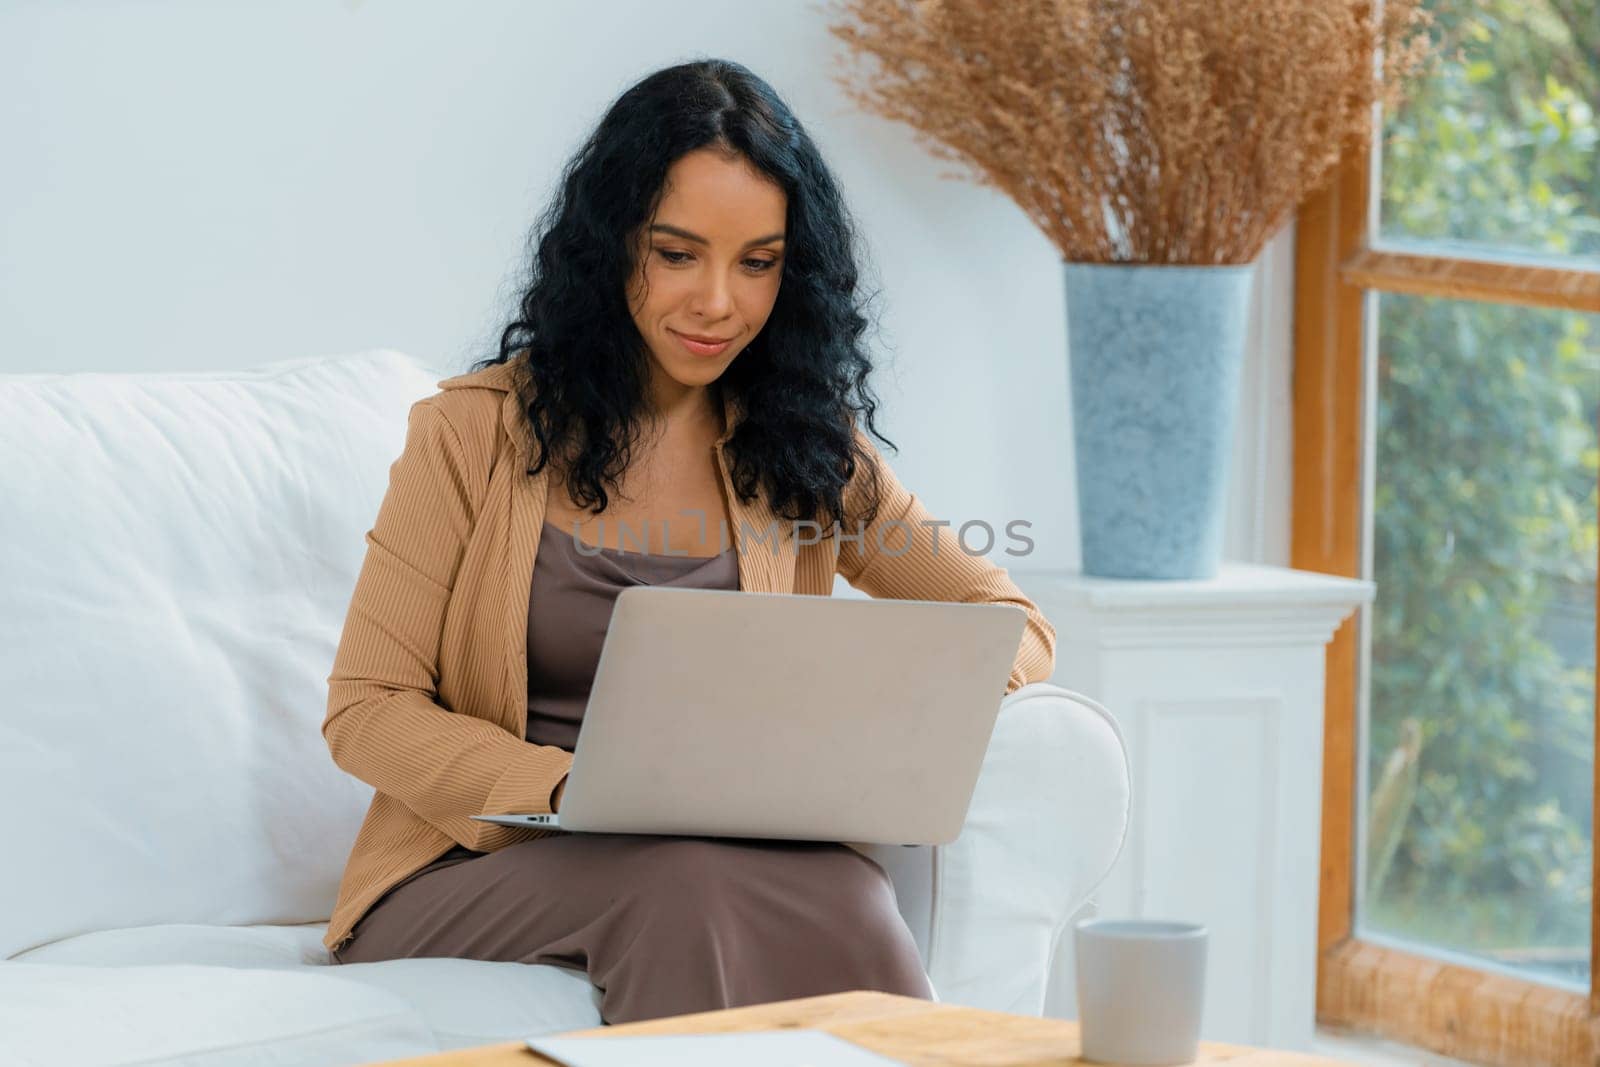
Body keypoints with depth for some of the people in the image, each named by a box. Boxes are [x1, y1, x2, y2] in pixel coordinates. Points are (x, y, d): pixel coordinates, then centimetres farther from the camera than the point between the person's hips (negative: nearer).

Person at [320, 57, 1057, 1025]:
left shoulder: (805, 448, 11)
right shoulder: (477, 430, 2)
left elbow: (1014, 623, 13)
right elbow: (367, 709, -1)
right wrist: (573, 791, -19)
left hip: (728, 866, 2)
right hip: (480, 870, -2)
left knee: (845, 895, -34)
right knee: (683, 883, -36)